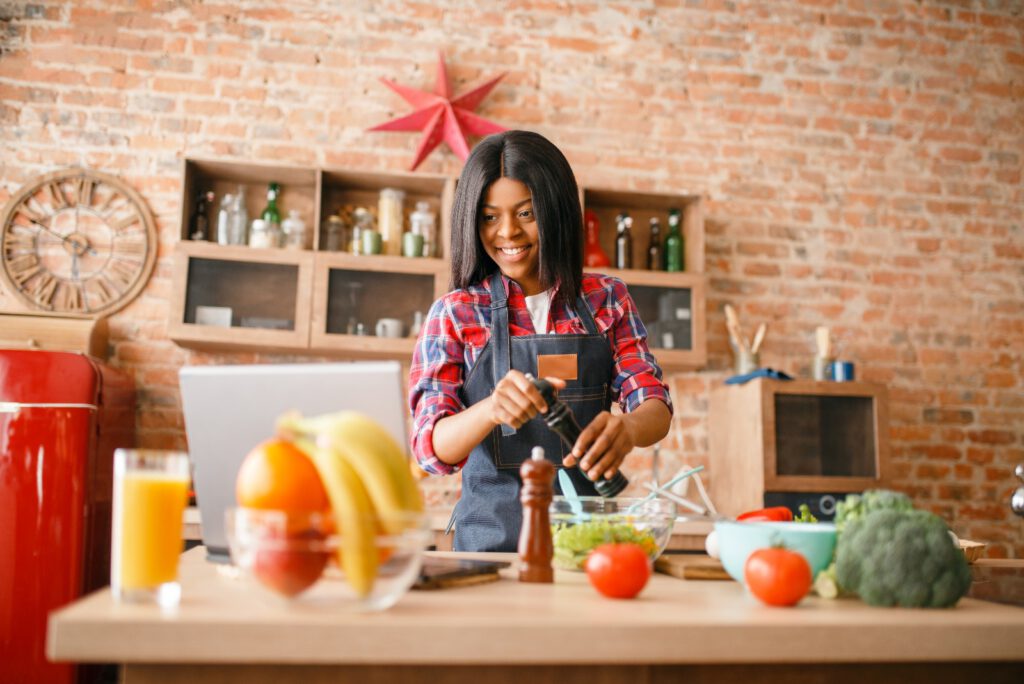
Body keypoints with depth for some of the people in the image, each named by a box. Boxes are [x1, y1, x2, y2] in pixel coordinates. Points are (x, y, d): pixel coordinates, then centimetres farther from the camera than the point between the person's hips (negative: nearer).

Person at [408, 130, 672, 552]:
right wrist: (491, 409, -24)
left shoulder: (606, 299, 9)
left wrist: (627, 429, -20)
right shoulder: (454, 314, 4)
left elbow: (656, 406, 4)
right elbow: (432, 448, -3)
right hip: (492, 539, -1)